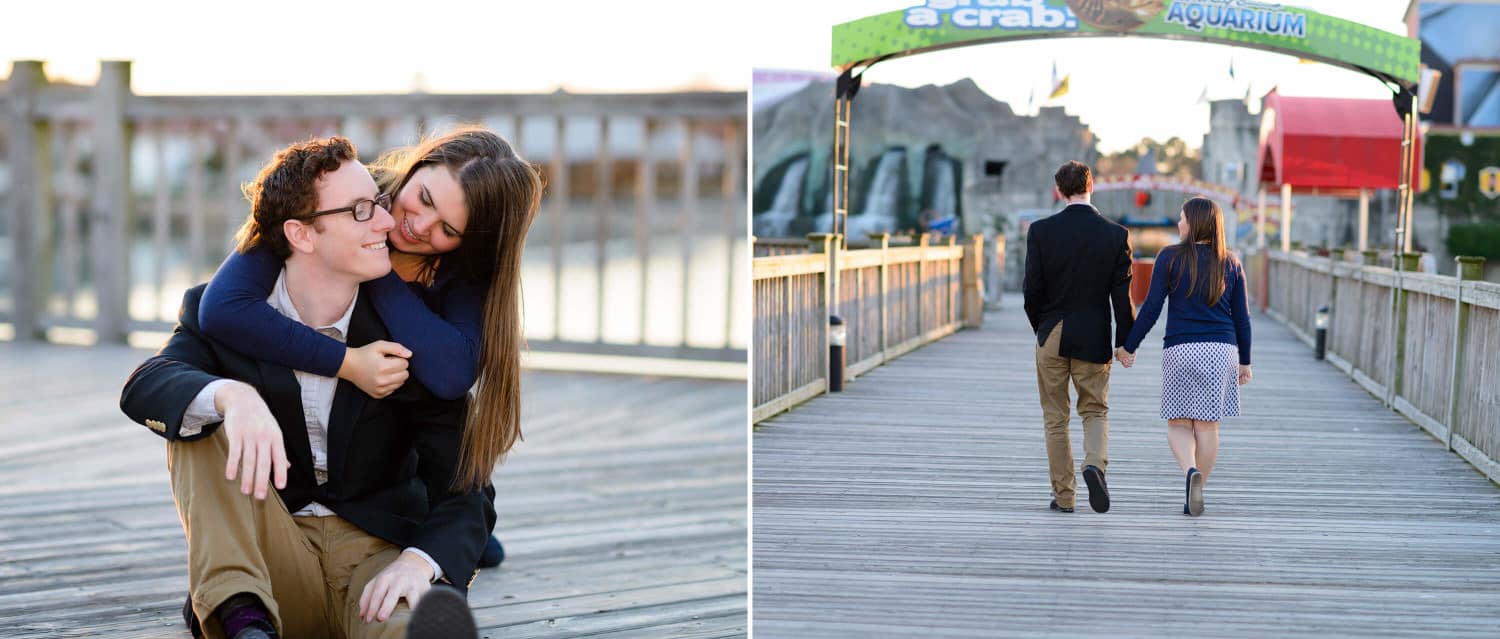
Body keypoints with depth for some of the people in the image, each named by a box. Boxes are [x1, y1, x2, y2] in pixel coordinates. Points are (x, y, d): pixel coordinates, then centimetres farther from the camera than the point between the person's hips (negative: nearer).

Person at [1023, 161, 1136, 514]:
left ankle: (1063, 495, 11)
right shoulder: (1116, 234, -5)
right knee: (1095, 411, 14)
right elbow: (1122, 295, -5)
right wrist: (1125, 342, 4)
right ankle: (1095, 463, -14)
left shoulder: (1041, 231, -7)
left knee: (1055, 418, 10)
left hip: (1051, 337, 0)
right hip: (1094, 338, 0)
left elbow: (1032, 289, -6)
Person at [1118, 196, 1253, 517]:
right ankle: (1193, 496, 10)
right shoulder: (1230, 264, 6)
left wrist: (1129, 347, 2)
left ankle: (1191, 471, -22)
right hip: (1221, 350, 2)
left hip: (1180, 350, -2)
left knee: (1178, 425, 6)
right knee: (1208, 426, 7)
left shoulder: (1171, 257, -3)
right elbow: (1242, 318, 7)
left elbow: (1151, 308, -6)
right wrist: (1245, 361, 16)